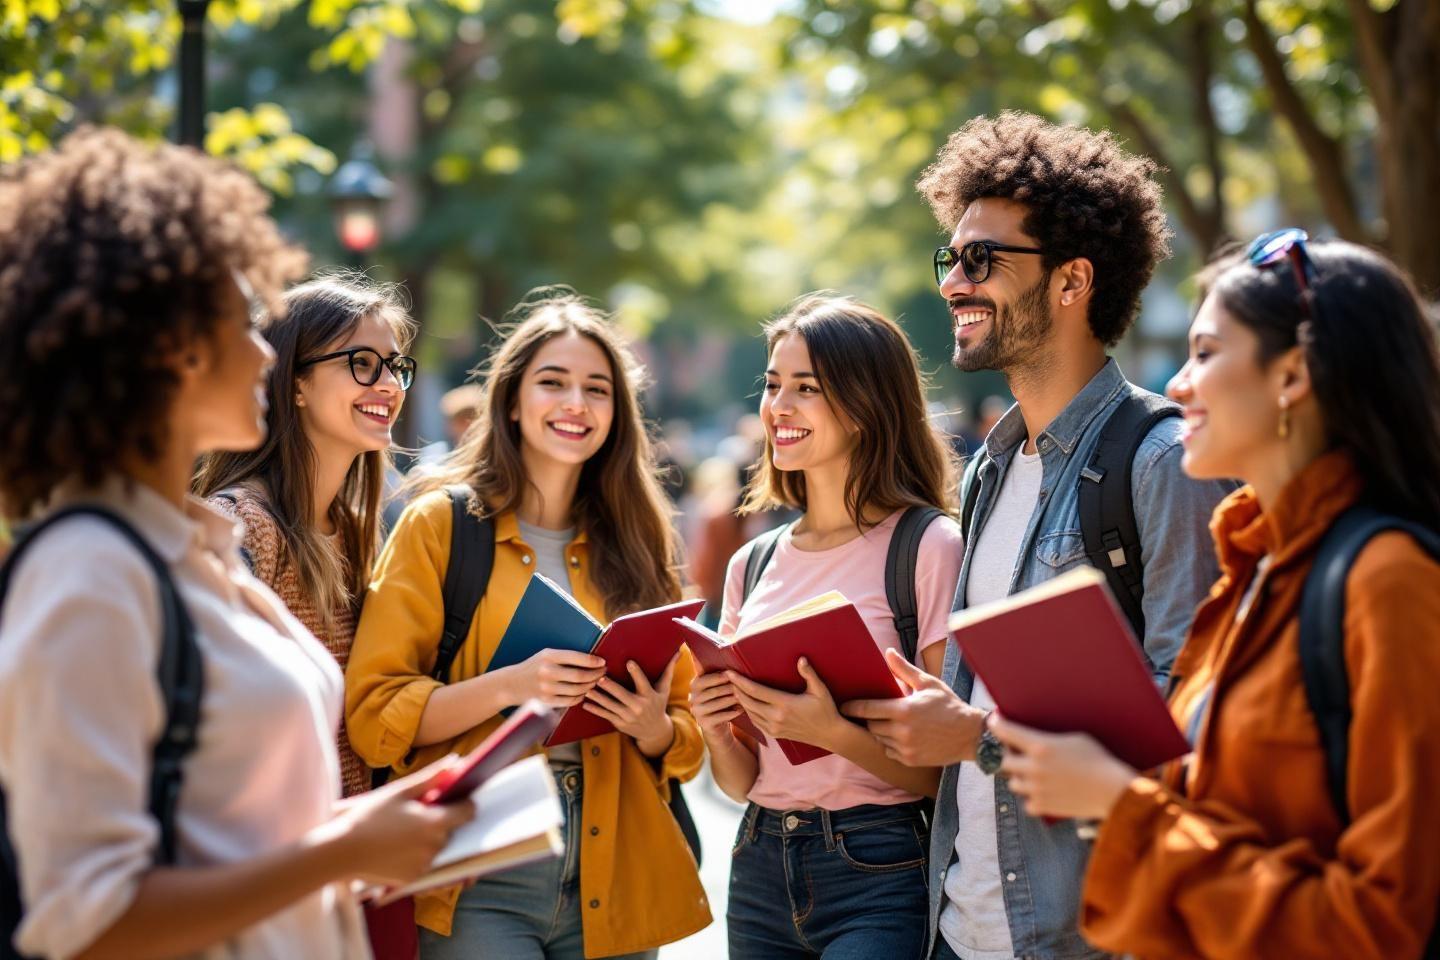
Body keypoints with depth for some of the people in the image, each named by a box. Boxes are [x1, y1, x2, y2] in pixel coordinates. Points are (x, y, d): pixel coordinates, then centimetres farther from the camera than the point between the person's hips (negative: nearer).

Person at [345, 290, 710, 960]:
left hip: (611, 886, 4)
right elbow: (373, 714, -6)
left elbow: (687, 735, 13)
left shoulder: (635, 542, 12)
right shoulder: (442, 525, 1)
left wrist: (653, 725, -9)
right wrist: (508, 686, -20)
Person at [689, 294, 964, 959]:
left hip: (881, 877, -6)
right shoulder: (752, 565, 9)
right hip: (760, 868, 6)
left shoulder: (930, 548, -9)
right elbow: (743, 783, 14)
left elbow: (951, 770, -11)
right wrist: (717, 734, -6)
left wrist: (834, 733, -24)